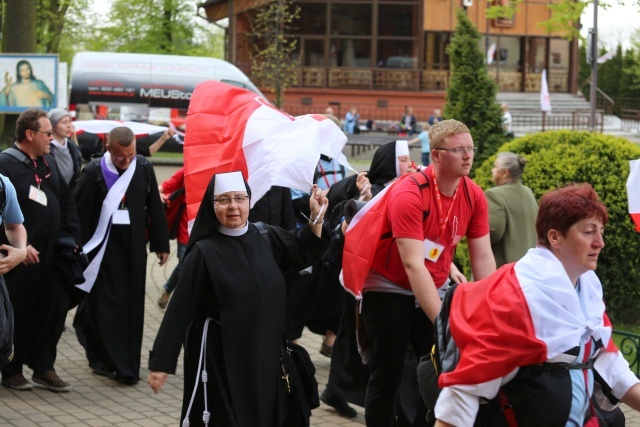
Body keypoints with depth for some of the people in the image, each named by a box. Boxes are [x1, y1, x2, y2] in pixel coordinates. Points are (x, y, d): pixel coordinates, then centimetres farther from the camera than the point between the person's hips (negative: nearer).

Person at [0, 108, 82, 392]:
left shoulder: (49, 163, 12)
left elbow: (67, 202, 18)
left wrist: (70, 236, 7)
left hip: (50, 254, 7)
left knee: (57, 305, 7)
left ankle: (43, 368, 18)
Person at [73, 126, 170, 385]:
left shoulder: (143, 169, -1)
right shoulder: (93, 173, -10)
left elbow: (155, 208, 6)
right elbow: (79, 213, -9)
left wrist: (161, 244, 9)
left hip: (134, 248, 3)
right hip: (103, 247, -3)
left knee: (132, 305, 8)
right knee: (106, 304, -4)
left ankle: (127, 364, 20)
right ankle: (106, 360, 3)